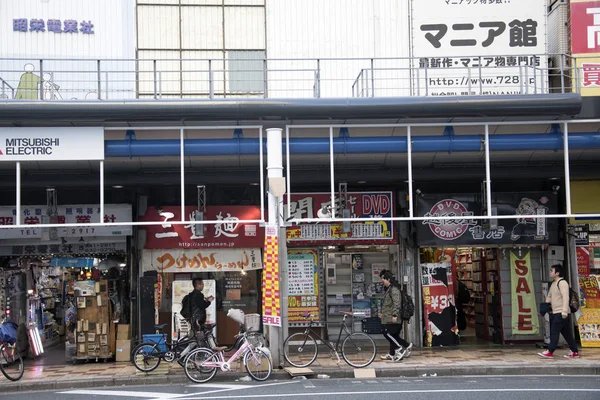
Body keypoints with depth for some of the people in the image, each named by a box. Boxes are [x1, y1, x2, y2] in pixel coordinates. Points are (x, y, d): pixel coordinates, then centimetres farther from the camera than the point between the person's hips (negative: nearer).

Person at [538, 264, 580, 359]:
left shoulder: (562, 283, -12)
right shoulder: (553, 283, 18)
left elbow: (565, 298, -20)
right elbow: (549, 296, 26)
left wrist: (564, 311, -26)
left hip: (560, 313, -9)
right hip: (554, 312, 9)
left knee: (554, 331, -10)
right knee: (566, 333, 10)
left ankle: (550, 352, -9)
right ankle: (574, 352, 14)